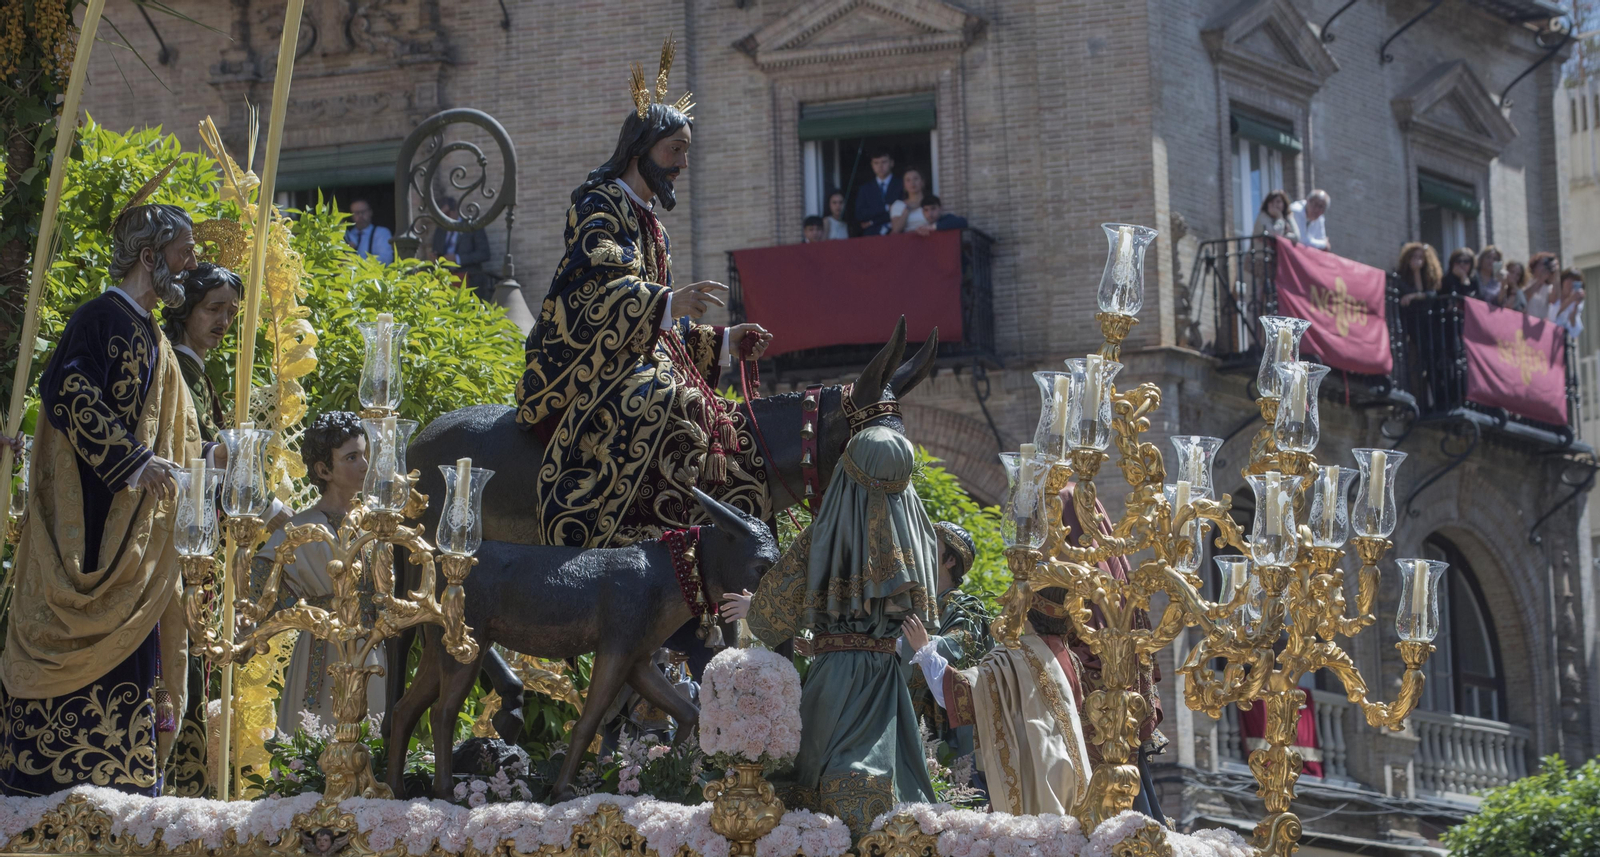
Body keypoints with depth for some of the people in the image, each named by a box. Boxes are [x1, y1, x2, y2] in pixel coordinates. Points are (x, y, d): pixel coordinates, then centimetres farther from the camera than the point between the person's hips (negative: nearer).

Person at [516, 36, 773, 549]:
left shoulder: (648, 223, 26)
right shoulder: (600, 205, -2)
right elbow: (596, 286, -20)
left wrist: (724, 342, 21)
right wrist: (669, 303, -32)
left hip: (641, 362, 10)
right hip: (590, 367, -9)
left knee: (719, 429, -9)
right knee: (660, 406, -37)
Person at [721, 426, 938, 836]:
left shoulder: (822, 538, -11)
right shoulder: (915, 536, -3)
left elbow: (778, 607, -2)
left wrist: (754, 608, 21)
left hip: (835, 667, -3)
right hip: (888, 674, 3)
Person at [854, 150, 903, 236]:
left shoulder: (901, 186, 9)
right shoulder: (864, 189, 18)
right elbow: (859, 215, 5)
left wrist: (873, 222, -2)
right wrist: (885, 208, -5)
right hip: (872, 235, 1)